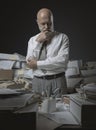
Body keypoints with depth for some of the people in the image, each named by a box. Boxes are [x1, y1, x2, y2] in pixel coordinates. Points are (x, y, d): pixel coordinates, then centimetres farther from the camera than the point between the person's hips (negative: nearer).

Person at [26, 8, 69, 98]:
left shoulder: (62, 37, 0)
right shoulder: (32, 40, 9)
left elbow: (62, 60, -14)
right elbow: (30, 62, -2)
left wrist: (37, 64, -10)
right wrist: (38, 42, -10)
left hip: (57, 81, -2)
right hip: (38, 82, 2)